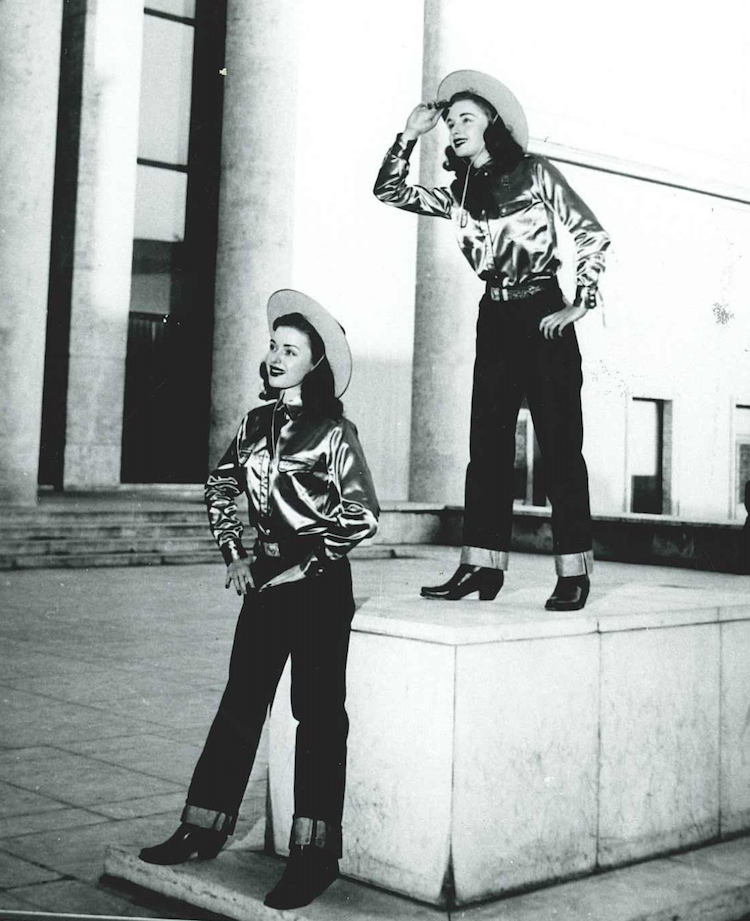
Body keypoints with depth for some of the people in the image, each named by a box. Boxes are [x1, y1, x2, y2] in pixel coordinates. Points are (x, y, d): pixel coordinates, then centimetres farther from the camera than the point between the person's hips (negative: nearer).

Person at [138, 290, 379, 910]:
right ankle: (204, 830, 19)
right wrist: (234, 554, 10)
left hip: (319, 584, -6)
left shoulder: (333, 431, -9)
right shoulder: (257, 423, 8)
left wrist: (307, 563, -12)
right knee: (240, 703, 10)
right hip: (267, 580, 6)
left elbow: (362, 516, -12)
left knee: (319, 713, 0)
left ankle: (315, 853, 7)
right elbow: (220, 489, 19)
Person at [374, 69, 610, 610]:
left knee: (560, 443, -5)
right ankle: (482, 566, 5)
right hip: (494, 318, 6)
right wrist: (411, 134, 1)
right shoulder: (460, 194, 11)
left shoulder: (536, 173, -2)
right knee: (488, 443, 2)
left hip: (543, 316, -5)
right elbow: (389, 191, 8)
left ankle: (574, 574, -3)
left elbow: (592, 235, -5)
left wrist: (580, 305, -10)